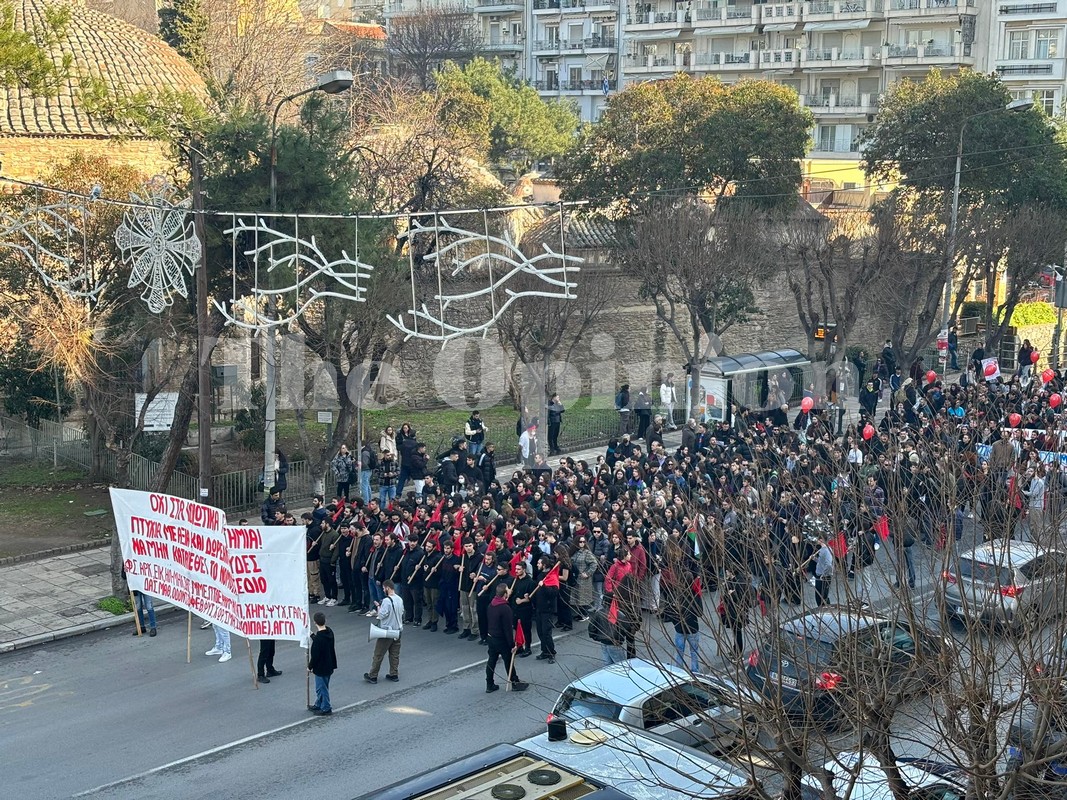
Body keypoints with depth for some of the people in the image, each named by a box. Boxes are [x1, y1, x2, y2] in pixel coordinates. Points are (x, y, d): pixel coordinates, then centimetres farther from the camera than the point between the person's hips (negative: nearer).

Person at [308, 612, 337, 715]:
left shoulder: (318, 638, -28)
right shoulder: (329, 632, -2)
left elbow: (315, 655, -22)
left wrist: (310, 666, -7)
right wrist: (312, 635, 29)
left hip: (321, 668, -9)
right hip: (329, 666, 9)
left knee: (322, 688, 6)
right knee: (322, 687, 22)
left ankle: (326, 708, 15)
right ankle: (318, 705, 36)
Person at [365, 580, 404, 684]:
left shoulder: (387, 601, -22)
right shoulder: (400, 599, 3)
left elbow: (381, 615, -21)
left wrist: (378, 606, -7)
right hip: (398, 631, 7)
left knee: (378, 655, 4)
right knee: (394, 654, 15)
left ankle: (373, 676, 11)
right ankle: (394, 674, 19)